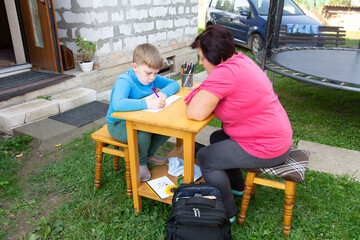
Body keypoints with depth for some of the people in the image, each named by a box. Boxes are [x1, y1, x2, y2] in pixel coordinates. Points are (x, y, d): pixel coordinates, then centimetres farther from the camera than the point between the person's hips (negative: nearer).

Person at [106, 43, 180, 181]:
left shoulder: (152, 78, -6)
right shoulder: (125, 81, -28)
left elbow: (174, 84, 1)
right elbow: (118, 104, -47)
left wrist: (164, 93, -22)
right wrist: (147, 104, -52)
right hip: (119, 124, -7)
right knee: (143, 133, -35)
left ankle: (149, 154, 15)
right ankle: (140, 163, -2)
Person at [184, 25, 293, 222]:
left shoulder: (225, 72, -26)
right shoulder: (240, 59, 5)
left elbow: (195, 113, -29)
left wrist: (197, 97, -9)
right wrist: (204, 97, -2)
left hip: (266, 150, -10)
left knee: (205, 157, -1)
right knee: (216, 138, 22)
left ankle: (228, 213, 16)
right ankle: (237, 186, 38)